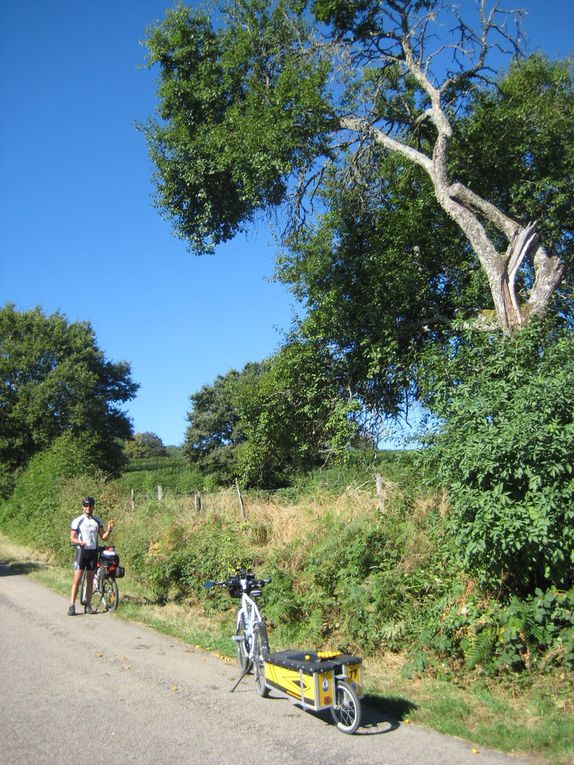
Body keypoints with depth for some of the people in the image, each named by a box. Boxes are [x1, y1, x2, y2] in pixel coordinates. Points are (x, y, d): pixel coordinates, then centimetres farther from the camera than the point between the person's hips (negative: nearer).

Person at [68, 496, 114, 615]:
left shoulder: (97, 521, 8)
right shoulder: (77, 521, -2)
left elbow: (103, 537, 7)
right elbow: (72, 538, -4)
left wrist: (109, 530, -13)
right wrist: (80, 542, -24)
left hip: (93, 552, 3)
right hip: (81, 551, -3)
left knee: (90, 579, 7)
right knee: (77, 579, -7)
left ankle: (87, 605, 14)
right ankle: (72, 605, -4)